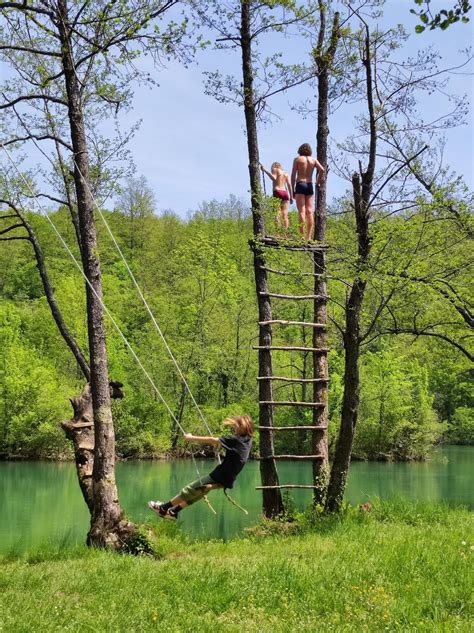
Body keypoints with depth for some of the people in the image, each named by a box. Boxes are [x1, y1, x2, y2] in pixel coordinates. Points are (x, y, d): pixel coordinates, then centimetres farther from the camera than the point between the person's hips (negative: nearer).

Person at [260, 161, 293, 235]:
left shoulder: (274, 170, 9)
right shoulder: (285, 173, 21)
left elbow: (273, 178, -12)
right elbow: (289, 184, 11)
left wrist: (265, 170, -9)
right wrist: (291, 197, 9)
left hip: (277, 192, -4)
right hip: (285, 193, 4)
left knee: (277, 214, -10)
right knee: (285, 214, 0)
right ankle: (286, 231, -9)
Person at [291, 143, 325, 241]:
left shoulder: (297, 159, 3)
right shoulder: (313, 160, 11)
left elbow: (293, 175, -3)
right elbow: (322, 169, -5)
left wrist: (292, 190, 0)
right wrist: (318, 182, 6)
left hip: (300, 185, -3)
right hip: (310, 186, 3)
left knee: (301, 211, -8)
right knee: (309, 211, 3)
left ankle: (302, 236, -15)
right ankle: (309, 236, -2)